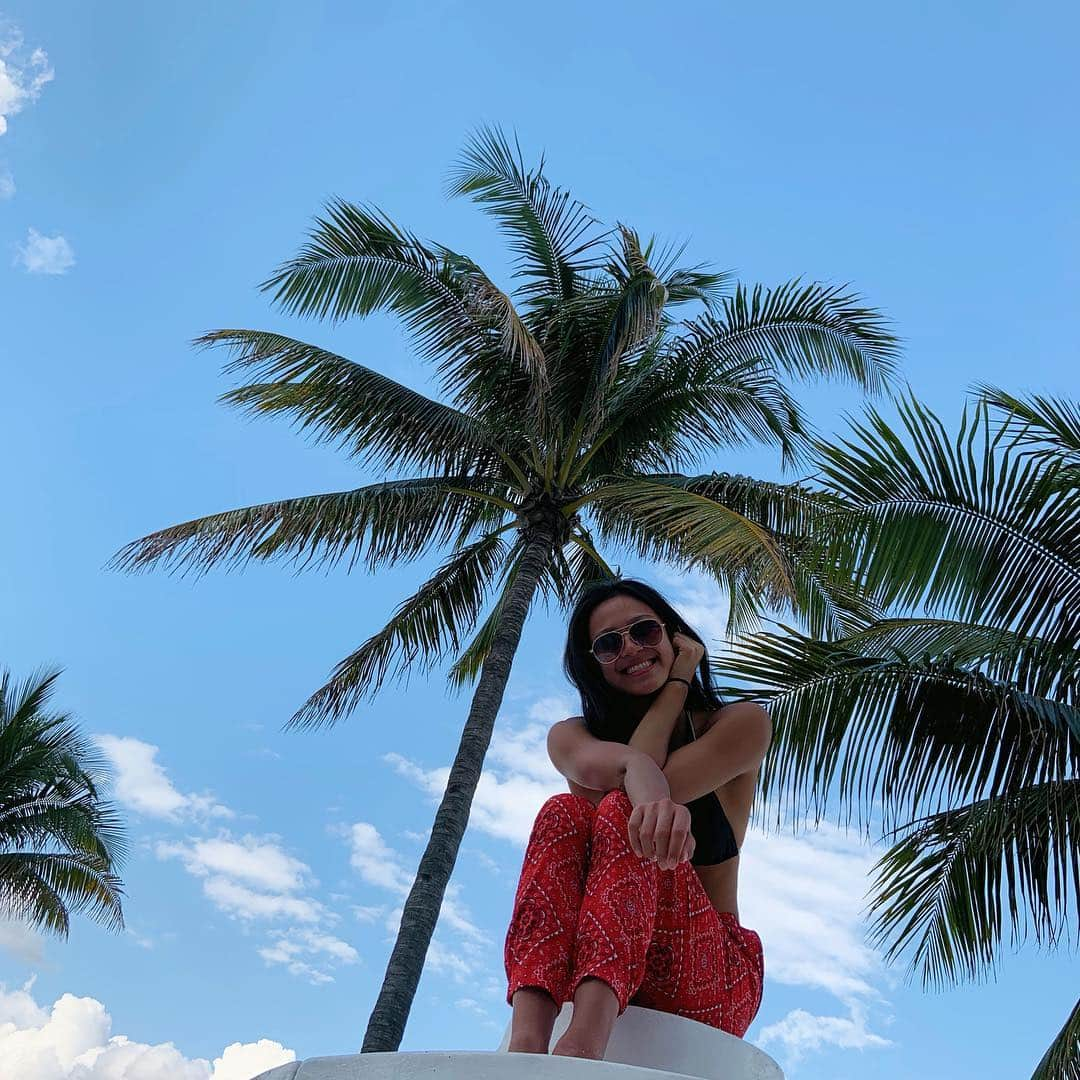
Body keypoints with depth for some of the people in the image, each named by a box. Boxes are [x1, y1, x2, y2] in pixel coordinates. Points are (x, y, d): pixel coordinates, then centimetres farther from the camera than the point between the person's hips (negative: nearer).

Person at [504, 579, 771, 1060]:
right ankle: (526, 1045, -46)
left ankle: (581, 1043, -52)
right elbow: (618, 766, -19)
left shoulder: (742, 723, 5)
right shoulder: (571, 735, 8)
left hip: (712, 976, -2)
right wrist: (649, 787, -41)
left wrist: (677, 683, -2)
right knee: (563, 813, -25)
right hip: (591, 963, 2)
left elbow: (636, 785, -14)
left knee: (623, 812, -28)